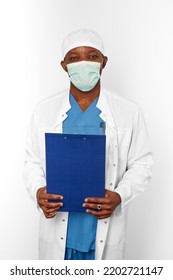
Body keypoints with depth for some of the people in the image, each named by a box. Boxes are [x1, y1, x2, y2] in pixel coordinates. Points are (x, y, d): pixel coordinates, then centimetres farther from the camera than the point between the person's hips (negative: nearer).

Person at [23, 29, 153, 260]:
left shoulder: (129, 112, -5)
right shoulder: (44, 110, -1)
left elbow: (141, 164, 0)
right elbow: (33, 163, 4)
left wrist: (120, 196, -18)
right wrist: (38, 192, -16)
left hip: (106, 229, 0)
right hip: (57, 228, 1)